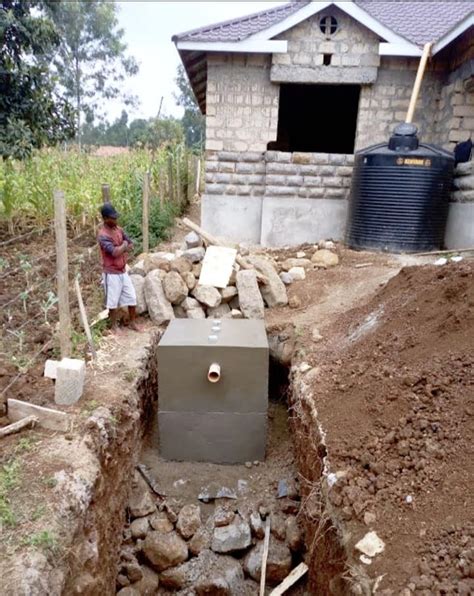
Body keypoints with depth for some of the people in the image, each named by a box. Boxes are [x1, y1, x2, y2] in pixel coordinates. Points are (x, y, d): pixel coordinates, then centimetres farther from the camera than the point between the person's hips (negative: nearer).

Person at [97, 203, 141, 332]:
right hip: (111, 273, -7)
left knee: (132, 297, 11)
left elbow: (130, 244, 12)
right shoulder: (103, 235, -20)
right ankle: (114, 326, 22)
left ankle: (132, 323, 27)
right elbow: (115, 252, -30)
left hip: (123, 271, 7)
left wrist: (122, 250, -7)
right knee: (113, 301, 5)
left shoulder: (118, 229, 5)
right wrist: (124, 245, -11)